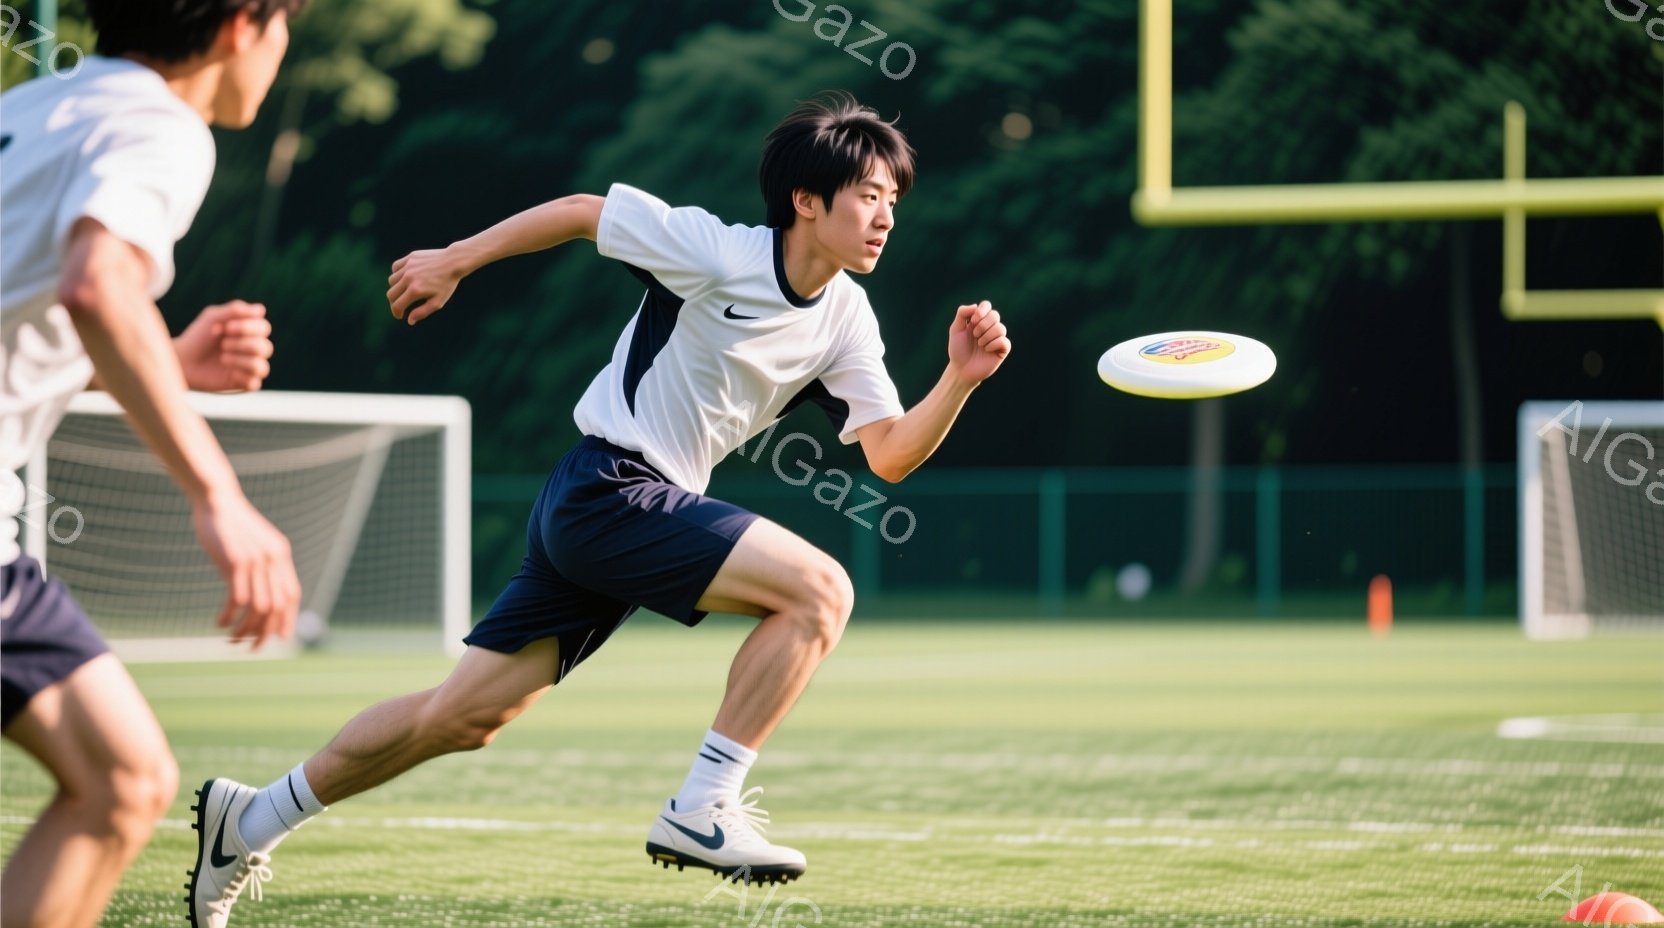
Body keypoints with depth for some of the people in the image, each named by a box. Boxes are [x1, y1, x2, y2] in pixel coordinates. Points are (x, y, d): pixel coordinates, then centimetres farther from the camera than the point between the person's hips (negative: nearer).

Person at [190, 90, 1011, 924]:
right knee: (820, 589, -19)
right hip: (608, 488, -8)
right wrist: (455, 260, 4)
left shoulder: (846, 323, 5)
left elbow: (890, 455, 2)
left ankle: (254, 821, 23)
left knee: (469, 714, 11)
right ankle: (703, 810, -16)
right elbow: (581, 212, -3)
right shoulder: (714, 251, -15)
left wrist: (960, 380, -13)